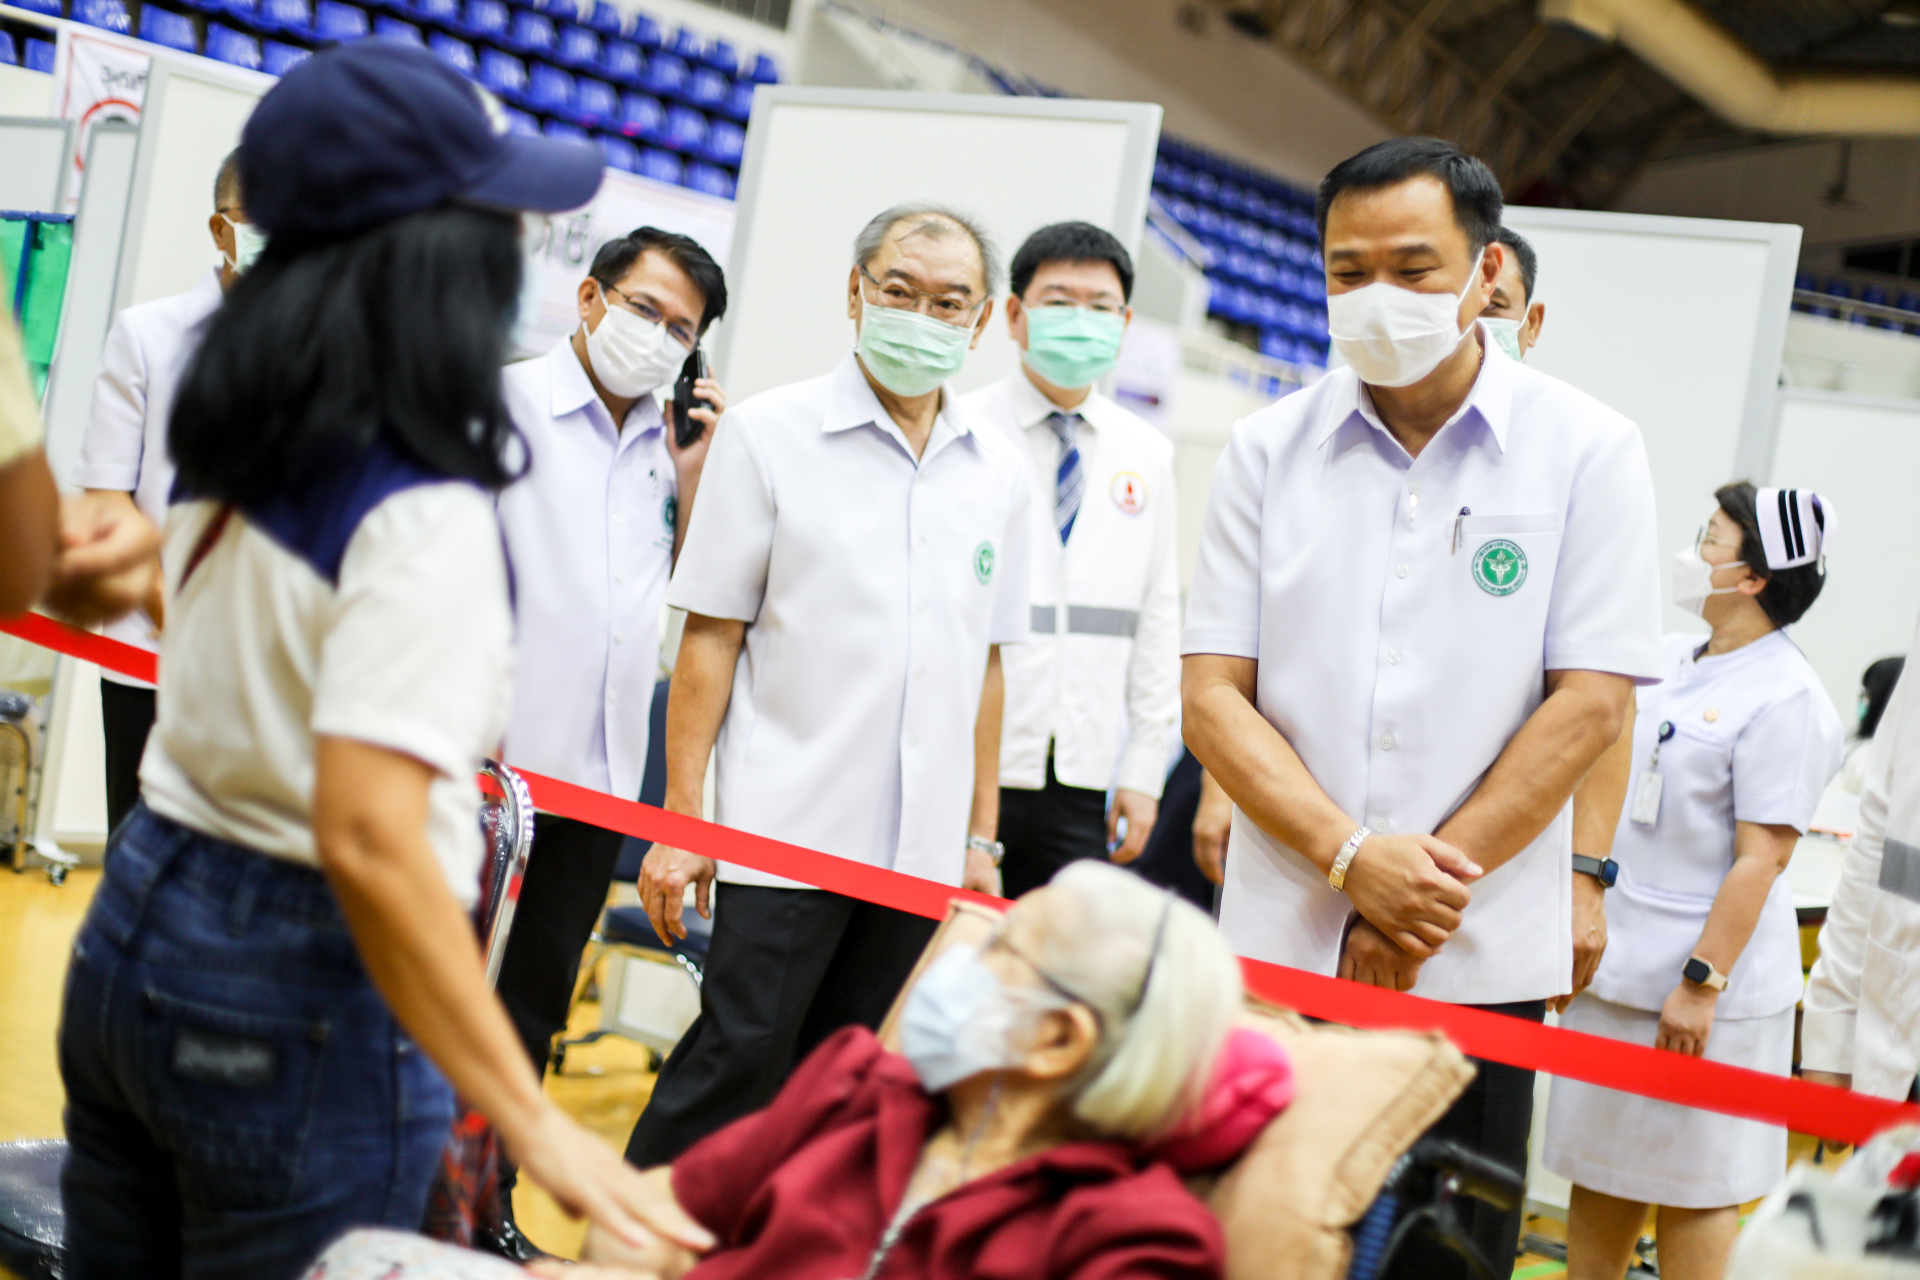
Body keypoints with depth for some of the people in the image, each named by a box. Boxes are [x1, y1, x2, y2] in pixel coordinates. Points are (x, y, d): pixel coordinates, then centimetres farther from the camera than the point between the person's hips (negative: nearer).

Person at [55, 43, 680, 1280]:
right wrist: (537, 1125, -28)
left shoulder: (230, 447, 3)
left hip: (135, 925, 8)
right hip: (304, 993, -8)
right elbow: (368, 841, -29)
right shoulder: (426, 515, -22)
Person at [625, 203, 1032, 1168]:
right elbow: (709, 636, -2)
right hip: (784, 833, -4)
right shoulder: (769, 433, 0)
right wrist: (682, 820, -8)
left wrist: (979, 838, 14)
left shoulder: (998, 472, 11)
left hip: (921, 854, 4)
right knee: (733, 1069, -6)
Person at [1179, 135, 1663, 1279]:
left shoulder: (1588, 450, -1)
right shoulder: (1268, 450, 5)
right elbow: (1213, 696, 1)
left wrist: (1421, 903, -10)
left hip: (1478, 963, -1)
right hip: (1277, 950, 2)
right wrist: (1352, 859, -14)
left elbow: (1590, 707, -6)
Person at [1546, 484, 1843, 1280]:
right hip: (1614, 967, 7)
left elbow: (1760, 858, -18)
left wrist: (1702, 982, -20)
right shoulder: (1665, 659, 9)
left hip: (1700, 989, -7)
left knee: (1691, 1188, 4)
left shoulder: (1785, 699, -15)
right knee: (1596, 1176, 13)